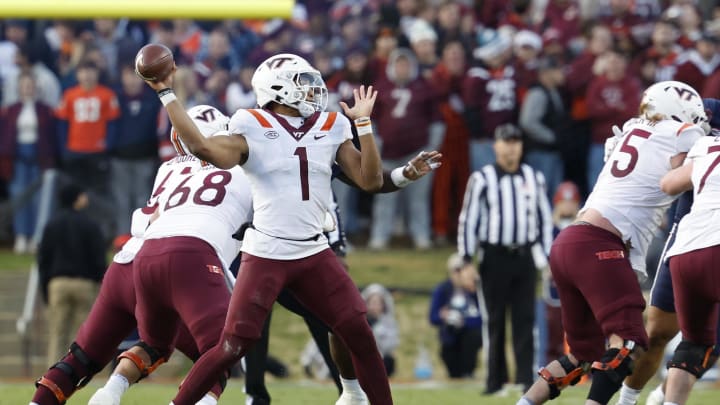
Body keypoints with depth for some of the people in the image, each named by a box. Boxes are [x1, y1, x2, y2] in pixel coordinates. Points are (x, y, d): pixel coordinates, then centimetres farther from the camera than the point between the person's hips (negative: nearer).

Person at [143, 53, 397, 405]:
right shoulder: (254, 130, -5)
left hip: (314, 255, 4)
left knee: (360, 335, -1)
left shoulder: (330, 129, 8)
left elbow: (371, 180, 5)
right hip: (265, 254, -4)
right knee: (233, 346, -7)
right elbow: (201, 147, -20)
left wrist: (364, 123, 0)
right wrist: (166, 95, -19)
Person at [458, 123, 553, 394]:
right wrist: (467, 261, -7)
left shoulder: (534, 178, 9)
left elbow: (545, 219, 14)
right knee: (495, 321, 2)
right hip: (494, 257, -3)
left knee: (525, 319, -2)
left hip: (524, 257, 3)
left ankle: (526, 378, -1)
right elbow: (468, 220, -2)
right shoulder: (482, 179, -2)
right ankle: (495, 380, 7)